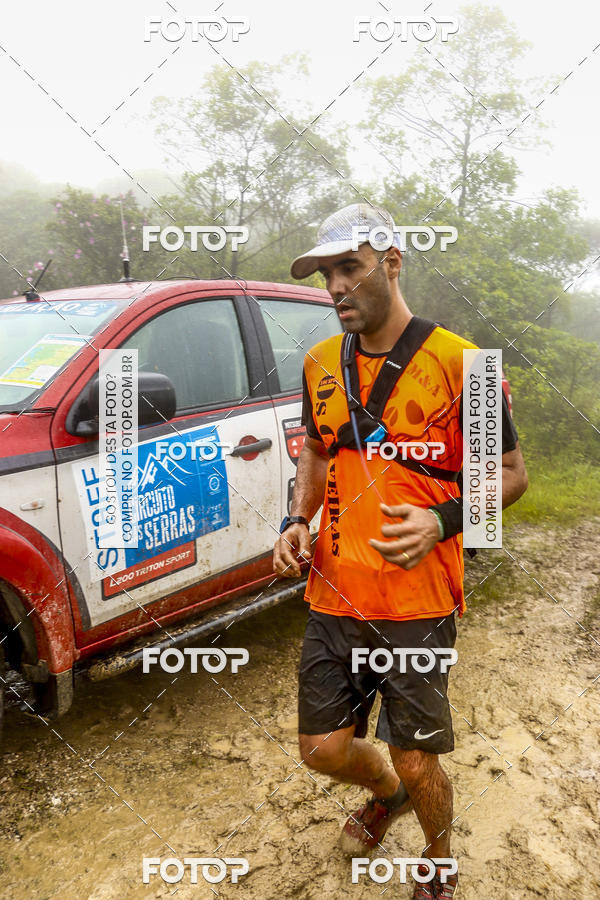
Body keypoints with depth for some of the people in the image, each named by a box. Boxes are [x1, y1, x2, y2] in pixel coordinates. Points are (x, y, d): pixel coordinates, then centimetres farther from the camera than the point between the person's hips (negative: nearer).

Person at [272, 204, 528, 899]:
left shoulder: (458, 364, -9)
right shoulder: (319, 364, 6)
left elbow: (511, 472, -2)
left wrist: (440, 519, -19)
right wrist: (297, 521, 2)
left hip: (417, 604, -4)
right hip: (333, 598, 5)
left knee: (416, 762, 7)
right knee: (324, 748, 12)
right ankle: (386, 792, 49)